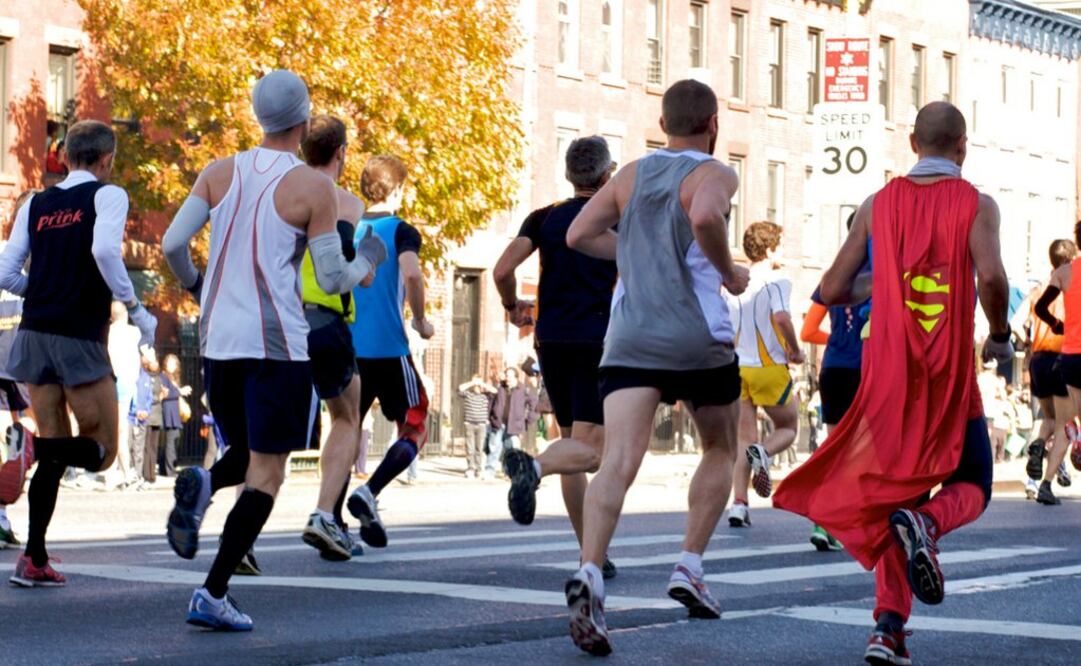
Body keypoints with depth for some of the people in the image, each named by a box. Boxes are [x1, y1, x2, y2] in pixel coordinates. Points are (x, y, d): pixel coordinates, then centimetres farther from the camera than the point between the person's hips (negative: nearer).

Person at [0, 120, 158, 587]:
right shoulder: (107, 195, -2)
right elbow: (104, 250, -20)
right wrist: (135, 309, -11)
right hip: (80, 336, -6)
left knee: (56, 454, 11)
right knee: (100, 449, 6)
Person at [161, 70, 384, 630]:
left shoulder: (219, 173, 6)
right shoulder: (313, 188, -6)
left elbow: (172, 244, 0)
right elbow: (332, 279, -5)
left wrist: (195, 286, 20)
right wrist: (369, 259, 16)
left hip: (218, 340, 5)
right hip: (278, 345, -5)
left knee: (244, 453, 23)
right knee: (265, 474, 1)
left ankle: (201, 485, -11)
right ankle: (213, 595, -9)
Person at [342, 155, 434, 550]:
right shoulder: (401, 231, -4)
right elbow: (411, 274, -21)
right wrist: (421, 321, -8)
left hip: (347, 348, 5)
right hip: (389, 349, -5)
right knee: (415, 430, 6)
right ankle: (368, 493, -14)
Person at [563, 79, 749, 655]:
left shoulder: (631, 175, 15)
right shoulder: (714, 175, -1)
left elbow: (579, 235, 13)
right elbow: (705, 217, -24)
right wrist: (728, 272, -7)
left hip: (629, 340, 3)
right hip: (697, 339, -3)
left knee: (619, 462, -12)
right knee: (719, 451, 22)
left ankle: (589, 573, -34)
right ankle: (690, 567, 12)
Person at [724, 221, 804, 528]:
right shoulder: (777, 282, -8)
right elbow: (781, 317, -25)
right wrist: (795, 351, -10)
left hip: (737, 366, 5)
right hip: (769, 368, -5)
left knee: (745, 439, 8)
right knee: (788, 428, 15)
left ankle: (739, 504, -5)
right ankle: (763, 453, -19)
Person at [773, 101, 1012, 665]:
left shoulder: (878, 205, 7)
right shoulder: (976, 205, -1)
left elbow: (832, 291, 6)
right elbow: (990, 275, -19)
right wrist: (1000, 337, -2)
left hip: (888, 373, 3)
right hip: (951, 375, -3)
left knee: (896, 492, 13)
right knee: (971, 487, 15)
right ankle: (925, 524, -21)